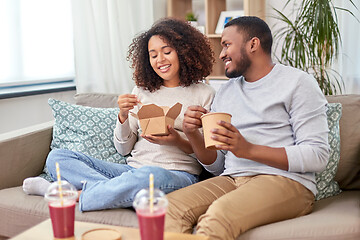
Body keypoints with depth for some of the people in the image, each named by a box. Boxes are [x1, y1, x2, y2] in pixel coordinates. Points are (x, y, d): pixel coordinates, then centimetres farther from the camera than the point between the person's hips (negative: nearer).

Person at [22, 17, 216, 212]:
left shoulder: (204, 94, 5)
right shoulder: (141, 91, 16)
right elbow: (124, 148, 12)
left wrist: (178, 142, -16)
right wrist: (123, 116, -7)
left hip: (179, 175, -4)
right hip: (133, 169, 5)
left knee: (150, 175, -42)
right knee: (57, 157, -9)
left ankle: (77, 195, -23)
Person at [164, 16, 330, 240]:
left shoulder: (298, 83, 2)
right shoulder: (225, 92, 21)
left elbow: (317, 156, -9)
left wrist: (248, 149, -18)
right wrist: (193, 135, -2)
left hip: (285, 181, -5)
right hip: (231, 180, 5)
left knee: (218, 214, -34)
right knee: (169, 207, -23)